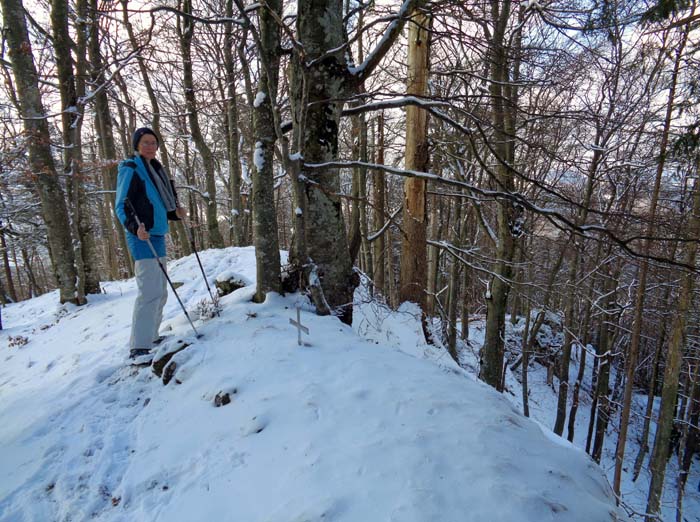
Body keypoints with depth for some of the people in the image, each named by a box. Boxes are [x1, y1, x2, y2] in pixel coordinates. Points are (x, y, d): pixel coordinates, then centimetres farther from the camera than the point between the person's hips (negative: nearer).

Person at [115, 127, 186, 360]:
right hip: (142, 238, -9)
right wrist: (135, 228, -28)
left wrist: (175, 213, 7)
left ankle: (150, 337, 24)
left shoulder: (154, 169, 19)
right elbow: (121, 206, -11)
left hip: (157, 236, 9)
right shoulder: (130, 169, -6)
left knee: (160, 292, 13)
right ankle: (139, 347, -16)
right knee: (150, 291, -18)